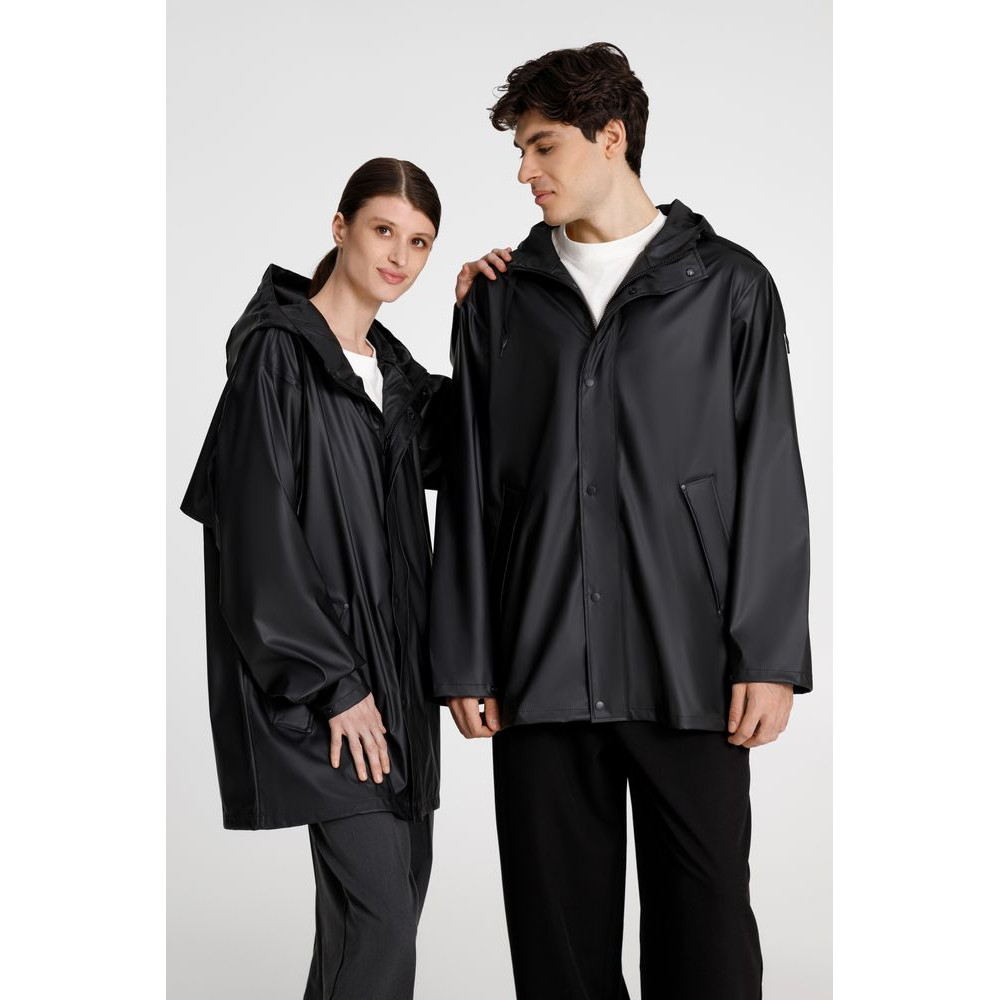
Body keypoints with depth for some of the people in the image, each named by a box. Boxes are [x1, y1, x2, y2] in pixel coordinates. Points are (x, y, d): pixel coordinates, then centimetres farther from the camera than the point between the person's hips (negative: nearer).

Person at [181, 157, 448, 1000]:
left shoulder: (389, 365, 14)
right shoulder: (279, 352, -9)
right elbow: (262, 531, -14)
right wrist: (332, 684, -16)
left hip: (393, 669, 8)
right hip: (316, 677, -8)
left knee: (393, 892, 10)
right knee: (380, 915, -11)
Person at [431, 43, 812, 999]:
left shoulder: (727, 286, 5)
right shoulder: (500, 299, 11)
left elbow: (770, 481, 1)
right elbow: (469, 491, 10)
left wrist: (769, 658, -5)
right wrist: (464, 660, 5)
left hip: (689, 670, -2)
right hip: (540, 670, 2)